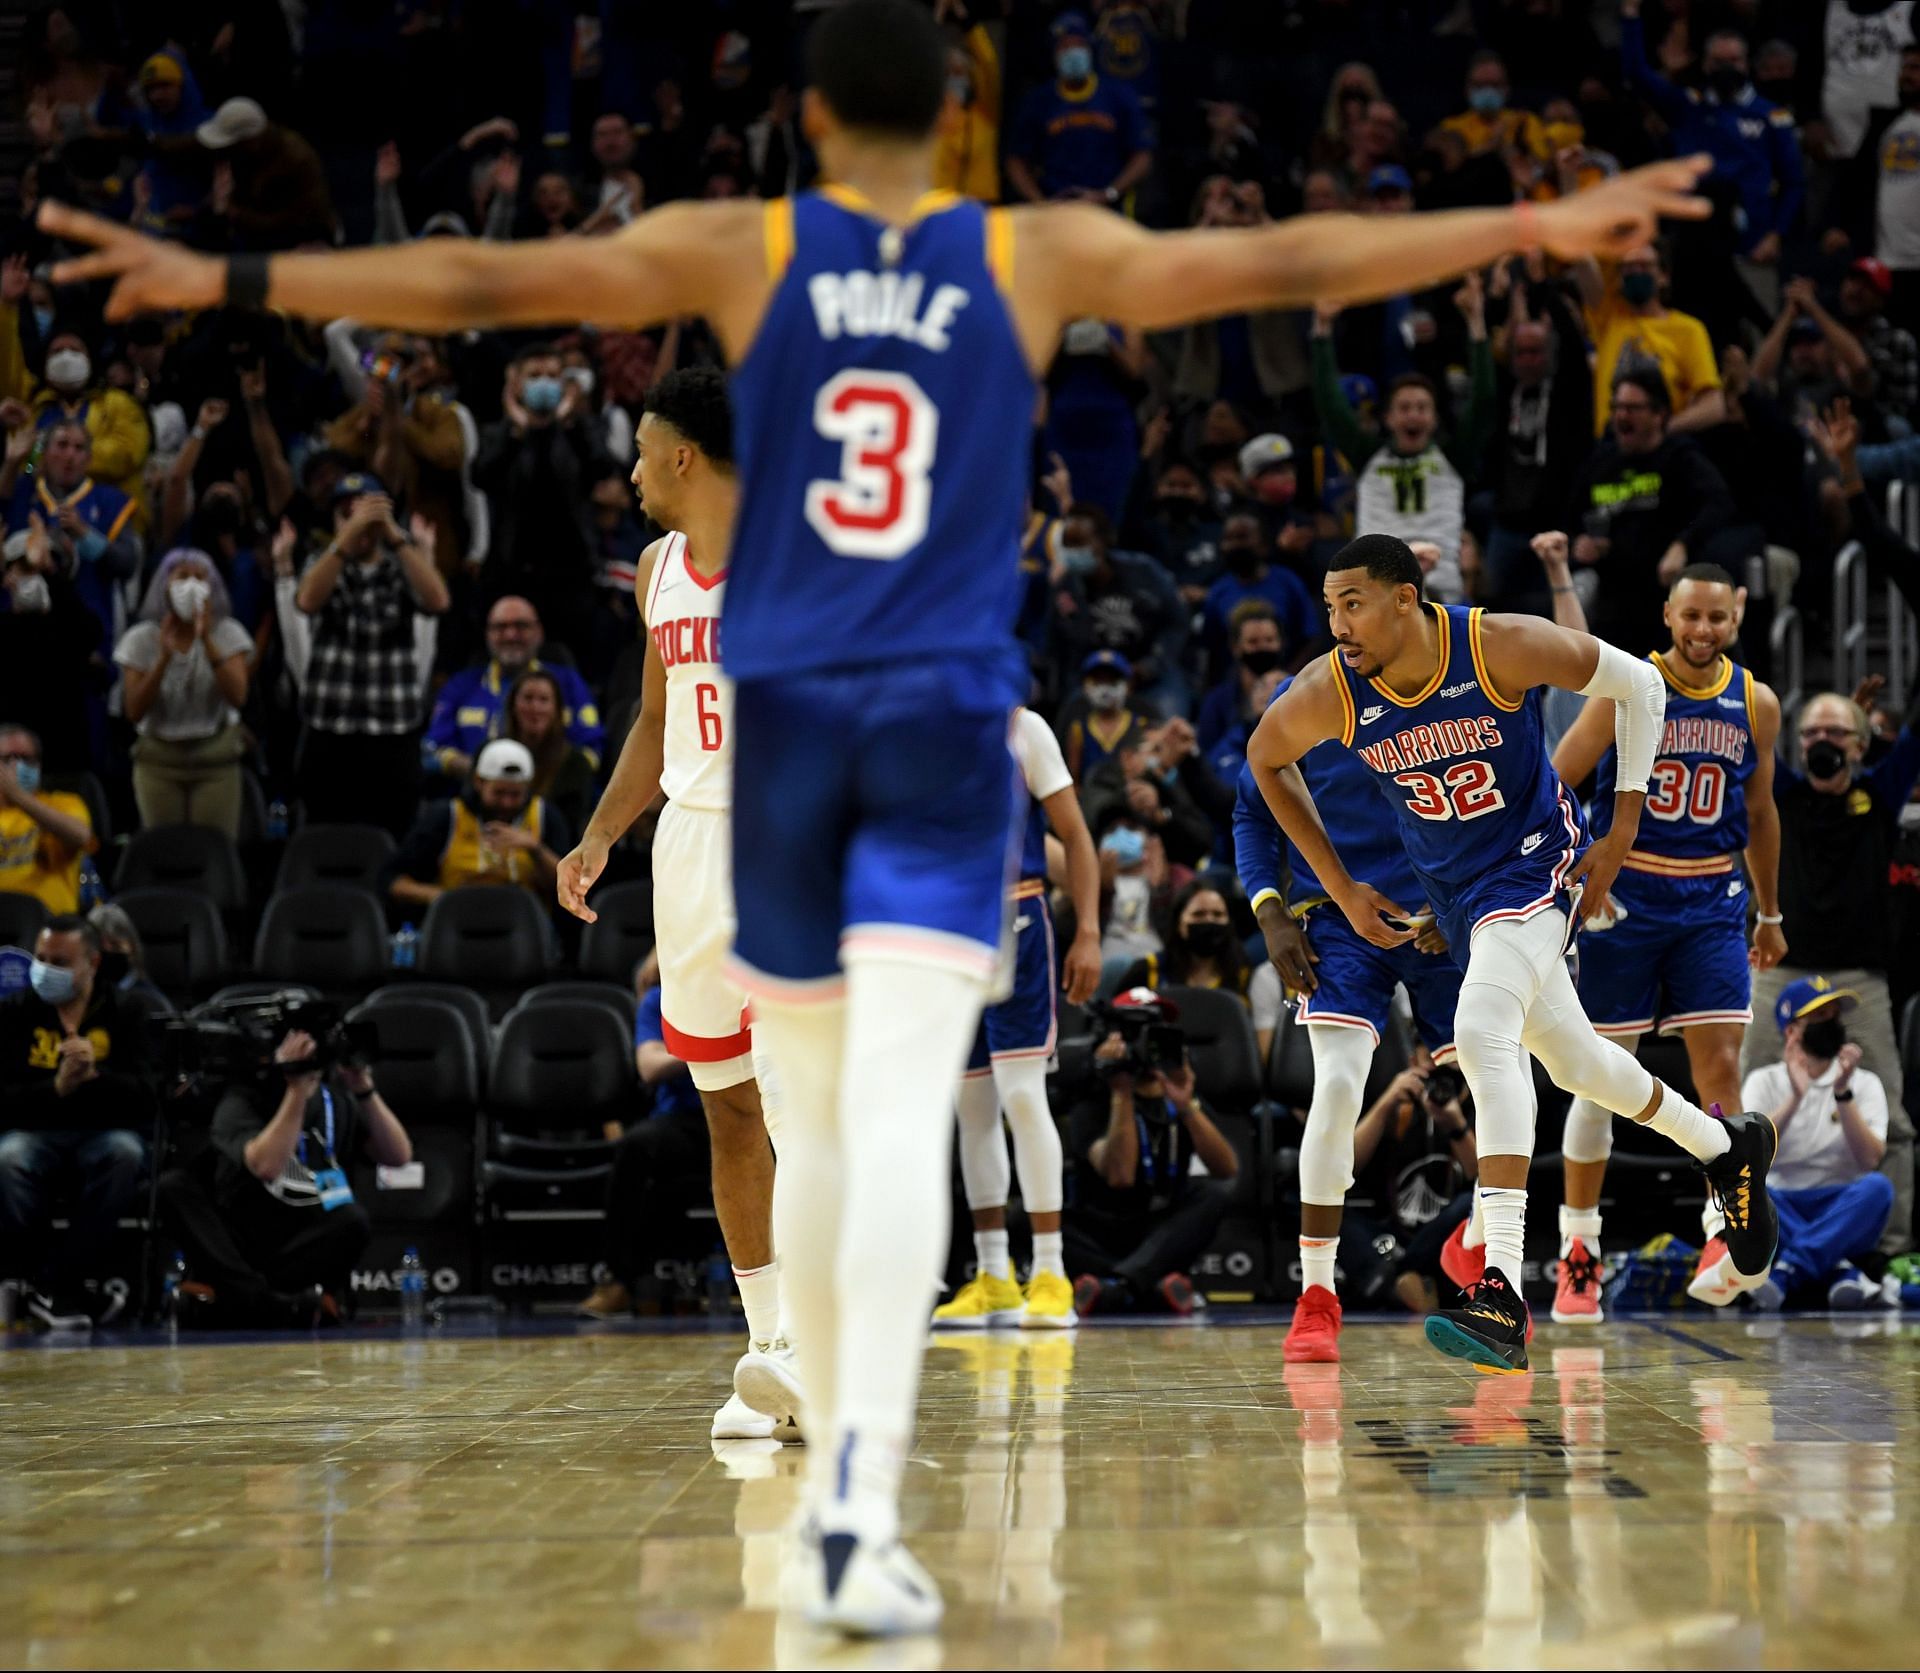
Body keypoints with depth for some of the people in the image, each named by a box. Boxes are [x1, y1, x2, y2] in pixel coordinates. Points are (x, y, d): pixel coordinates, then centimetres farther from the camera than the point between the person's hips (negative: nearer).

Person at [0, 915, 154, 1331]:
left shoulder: (125, 1011, 6)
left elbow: (145, 1098, -3)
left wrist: (95, 1075, -23)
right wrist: (57, 1087, -22)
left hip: (104, 1131, 0)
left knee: (125, 1153, -35)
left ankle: (58, 1287, -27)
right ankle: (76, 1287, -26)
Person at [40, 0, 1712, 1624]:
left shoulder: (733, 249, 1)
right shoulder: (1048, 256, 2)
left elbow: (482, 282, -2)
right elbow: (1289, 262, 4)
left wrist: (219, 276, 1)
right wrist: (1540, 225, 10)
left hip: (785, 717, 1)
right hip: (946, 723, -1)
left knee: (821, 1118, 14)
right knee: (901, 1118, -11)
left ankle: (846, 1470, 23)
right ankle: (863, 1497, -26)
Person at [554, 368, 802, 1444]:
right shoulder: (661, 569, 13)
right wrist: (601, 837, 11)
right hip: (691, 839, 7)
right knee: (728, 1109, 7)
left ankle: (808, 1344, -23)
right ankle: (772, 1362, 13)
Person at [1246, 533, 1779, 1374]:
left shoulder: (1502, 646, -24)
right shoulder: (1327, 695, -16)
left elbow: (1637, 684, -8)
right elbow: (1264, 760, 7)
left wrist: (1620, 833, -9)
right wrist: (1340, 890, 5)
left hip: (1536, 861, -6)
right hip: (1455, 890, 6)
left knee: (1482, 1034, -28)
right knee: (1575, 1063, 19)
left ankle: (1502, 1294, -35)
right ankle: (1725, 1147, 49)